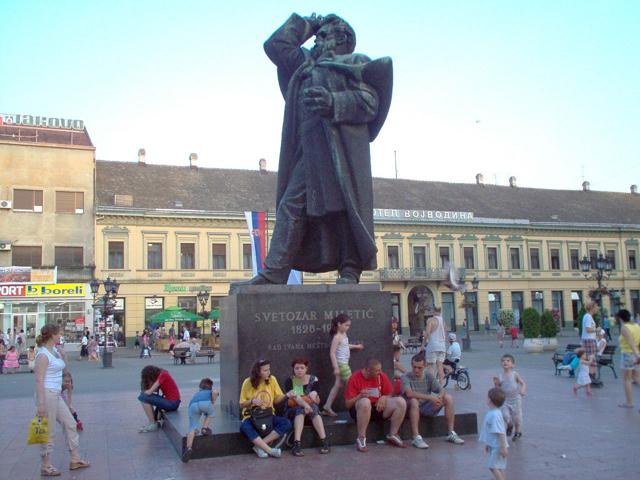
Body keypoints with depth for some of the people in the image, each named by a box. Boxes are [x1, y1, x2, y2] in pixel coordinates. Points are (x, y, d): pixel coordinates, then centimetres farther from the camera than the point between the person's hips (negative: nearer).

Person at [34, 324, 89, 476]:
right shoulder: (43, 355, -16)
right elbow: (39, 380, -20)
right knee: (49, 432, 1)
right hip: (47, 394, -9)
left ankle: (75, 459, 24)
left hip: (57, 395, 9)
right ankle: (45, 467, 15)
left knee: (70, 424, 14)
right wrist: (41, 403, -23)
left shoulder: (54, 350, 10)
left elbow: (63, 367, 26)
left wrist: (63, 356, 6)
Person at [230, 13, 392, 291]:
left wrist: (334, 102, -16)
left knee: (347, 203, -11)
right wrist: (306, 24, 34)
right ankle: (273, 274, -9)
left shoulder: (356, 62, 14)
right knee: (291, 205, -5)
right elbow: (276, 45, 35)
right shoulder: (306, 64, 31)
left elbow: (369, 102, -2)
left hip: (343, 144, -5)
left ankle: (350, 270, -9)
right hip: (310, 149, 5)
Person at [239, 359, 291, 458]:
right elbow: (242, 404, -1)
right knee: (244, 427, -37)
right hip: (251, 416, -2)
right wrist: (252, 401, -20)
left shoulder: (272, 379, -3)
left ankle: (259, 446, -23)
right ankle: (270, 450, -30)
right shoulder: (248, 382, -9)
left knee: (286, 423, -25)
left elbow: (276, 400, 2)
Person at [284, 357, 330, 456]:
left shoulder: (313, 380, 1)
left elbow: (316, 401, -10)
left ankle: (323, 441, -37)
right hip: (293, 410, -1)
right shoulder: (289, 381, -3)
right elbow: (293, 396, -23)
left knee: (313, 407, -31)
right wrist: (305, 404, -40)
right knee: (301, 409, -33)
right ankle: (297, 444, -44)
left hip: (311, 408, 1)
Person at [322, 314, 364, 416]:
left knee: (338, 385, 11)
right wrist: (336, 367, -24)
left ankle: (327, 407, 15)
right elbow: (332, 353, -21)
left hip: (344, 363, 9)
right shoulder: (337, 337, -18)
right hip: (341, 363, -9)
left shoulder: (344, 334, 8)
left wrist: (356, 346, 37)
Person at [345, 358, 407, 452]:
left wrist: (384, 398, -11)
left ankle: (393, 435, -2)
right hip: (360, 409, -5)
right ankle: (361, 439, -28)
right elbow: (348, 404, -10)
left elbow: (389, 394, 12)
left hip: (379, 407, 5)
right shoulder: (354, 378, -11)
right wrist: (360, 396, -28)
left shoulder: (382, 376, 2)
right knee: (365, 401, -40)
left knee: (401, 402, -16)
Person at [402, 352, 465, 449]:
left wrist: (439, 397, -28)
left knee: (448, 398, -10)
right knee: (414, 401, -38)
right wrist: (430, 397, -34)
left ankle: (451, 434, -5)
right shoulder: (406, 377, -12)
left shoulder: (428, 375, 4)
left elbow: (442, 390, -2)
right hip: (412, 409, -5)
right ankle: (416, 438, -36)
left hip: (426, 408, 5)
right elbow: (409, 393, -30)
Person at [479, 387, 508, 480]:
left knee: (494, 467, -8)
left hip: (497, 447, -10)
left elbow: (500, 432, -27)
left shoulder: (495, 415, -26)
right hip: (493, 445, 10)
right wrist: (488, 444, 23)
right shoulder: (491, 412, 6)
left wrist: (503, 447, -24)